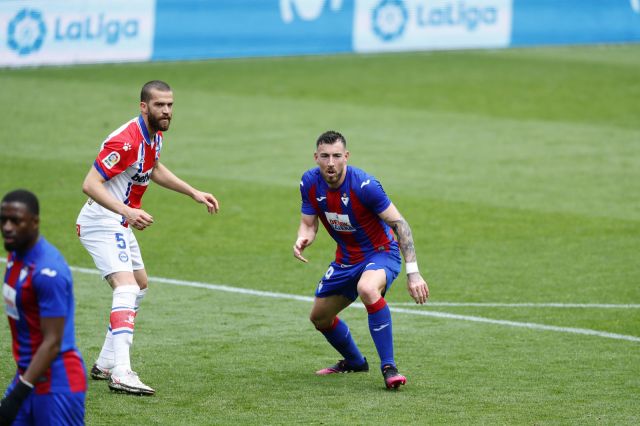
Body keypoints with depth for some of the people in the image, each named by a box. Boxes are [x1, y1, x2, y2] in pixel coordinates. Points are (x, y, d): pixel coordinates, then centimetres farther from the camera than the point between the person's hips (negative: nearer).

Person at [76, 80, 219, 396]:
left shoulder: (154, 134, 5)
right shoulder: (126, 141, -26)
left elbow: (154, 169, 26)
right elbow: (90, 184, -30)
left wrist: (194, 193, 21)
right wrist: (127, 211, -41)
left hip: (119, 225, 11)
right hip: (101, 224, -11)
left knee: (140, 286, 22)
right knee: (127, 288, -24)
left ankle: (105, 364, 27)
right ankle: (121, 374, -35)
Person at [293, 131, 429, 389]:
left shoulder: (364, 185, -27)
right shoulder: (310, 183, -10)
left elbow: (399, 224, -22)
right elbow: (309, 223, 2)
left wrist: (413, 273, -27)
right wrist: (302, 239, -25)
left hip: (380, 253, -7)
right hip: (346, 259, 7)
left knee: (367, 289, -39)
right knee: (319, 317, 15)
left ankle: (389, 368, -32)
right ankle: (354, 362, 44)